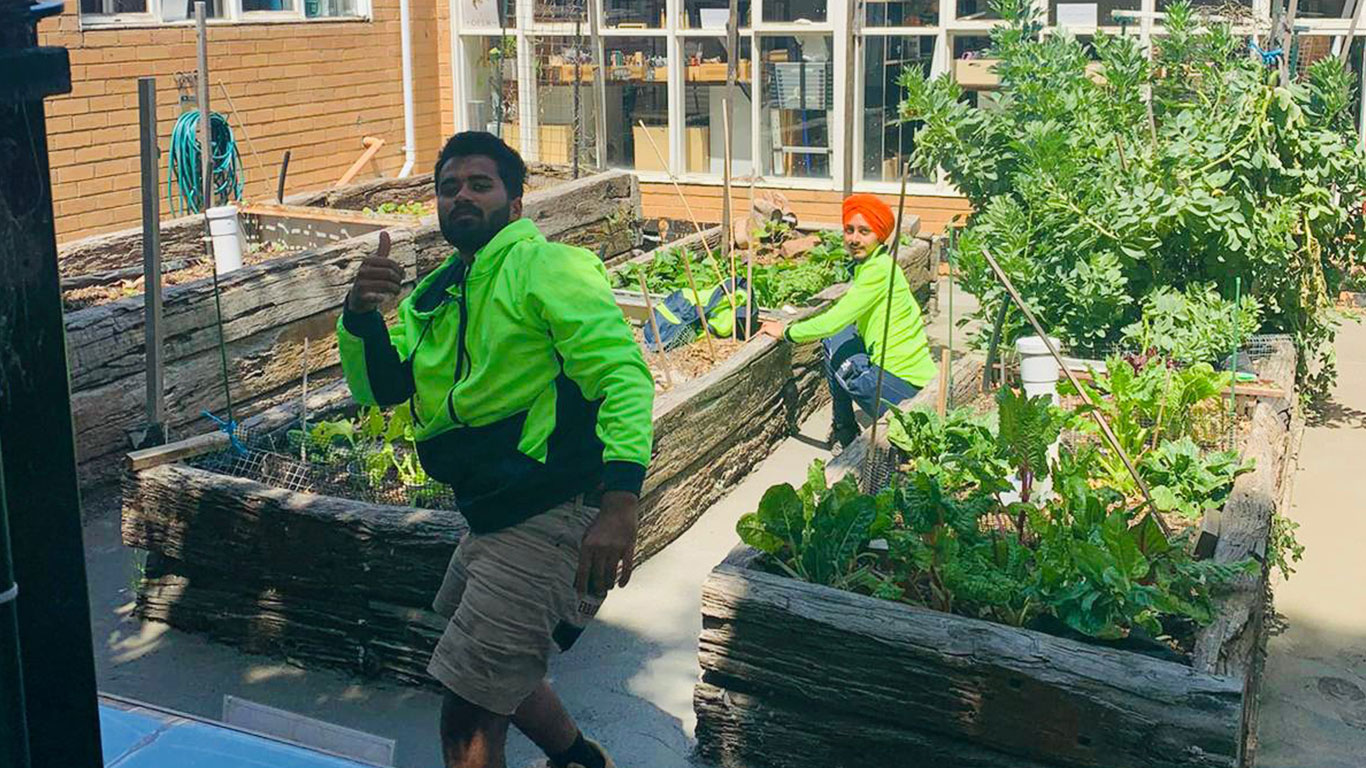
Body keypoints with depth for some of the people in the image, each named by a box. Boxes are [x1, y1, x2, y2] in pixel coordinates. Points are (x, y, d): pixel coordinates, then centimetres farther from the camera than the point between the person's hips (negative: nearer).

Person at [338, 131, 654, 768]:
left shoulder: (546, 267, -12)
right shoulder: (433, 295, 14)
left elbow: (624, 372, -21)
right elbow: (380, 390, 10)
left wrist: (620, 500, -34)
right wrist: (360, 315, -11)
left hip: (553, 518, -10)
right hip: (493, 518, 10)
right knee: (498, 673, 30)